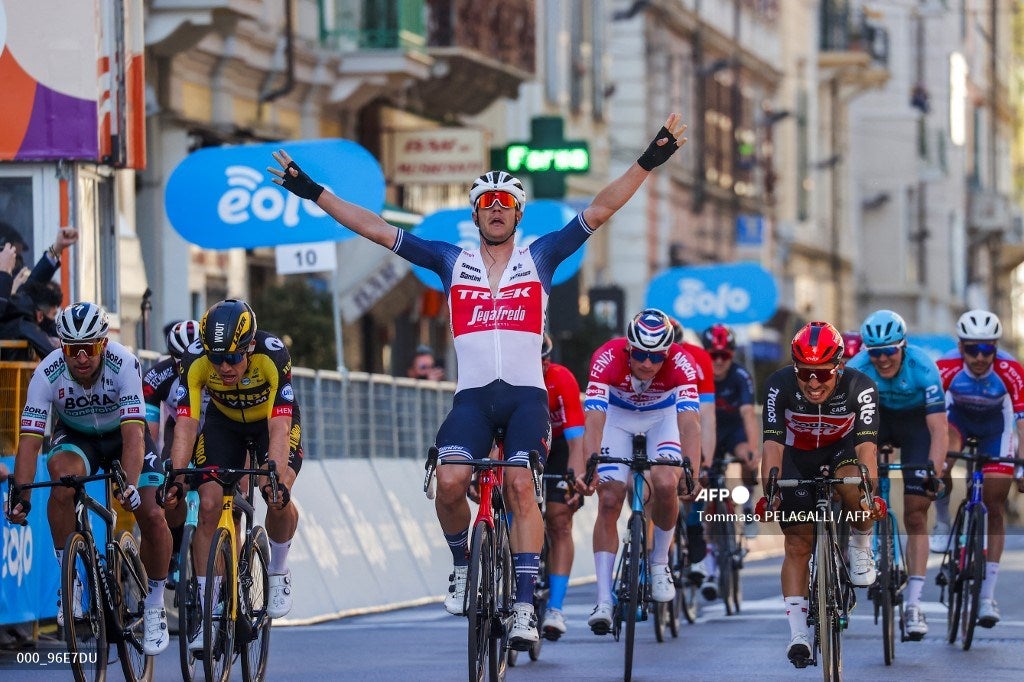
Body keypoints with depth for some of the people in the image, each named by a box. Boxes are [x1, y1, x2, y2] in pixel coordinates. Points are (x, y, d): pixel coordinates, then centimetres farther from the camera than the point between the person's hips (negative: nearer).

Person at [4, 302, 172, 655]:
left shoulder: (124, 364, -33)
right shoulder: (47, 374, -29)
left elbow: (133, 434, -40)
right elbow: (30, 439, -31)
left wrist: (131, 485, -54)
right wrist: (21, 497, -44)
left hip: (123, 433, 0)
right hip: (76, 436, 0)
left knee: (152, 516, -17)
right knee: (63, 474, -34)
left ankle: (155, 607, 7)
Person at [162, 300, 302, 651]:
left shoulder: (273, 355, -37)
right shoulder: (195, 360, -31)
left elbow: (279, 427, -41)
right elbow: (186, 424, -35)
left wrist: (277, 480, -53)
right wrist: (175, 478, -48)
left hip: (272, 419, -2)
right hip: (224, 421, 2)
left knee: (277, 497, -25)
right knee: (208, 504, -15)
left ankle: (278, 571, 5)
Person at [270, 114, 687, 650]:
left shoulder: (540, 257, 10)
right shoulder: (452, 262, 12)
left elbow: (600, 210, 4)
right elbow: (375, 229, 11)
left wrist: (648, 162, -6)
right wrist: (313, 193, 8)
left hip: (526, 394, -1)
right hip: (472, 395, 1)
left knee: (521, 487, -19)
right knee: (449, 483, -21)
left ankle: (524, 605, -18)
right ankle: (463, 565, 7)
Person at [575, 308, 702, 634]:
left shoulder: (681, 363, -34)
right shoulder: (607, 359, -35)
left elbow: (689, 421, -42)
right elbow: (594, 421, -42)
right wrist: (586, 469, -55)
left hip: (663, 415, 0)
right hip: (618, 415, 0)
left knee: (665, 485, -25)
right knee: (609, 501, -12)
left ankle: (659, 565, 1)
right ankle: (604, 601, -8)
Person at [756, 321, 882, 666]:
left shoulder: (860, 388, -29)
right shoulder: (780, 386, -28)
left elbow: (866, 445, -35)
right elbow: (772, 444, -32)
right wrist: (769, 492, -44)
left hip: (841, 451, -1)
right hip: (797, 458, 1)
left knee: (853, 486, -36)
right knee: (797, 544, -6)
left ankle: (861, 546, -7)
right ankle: (798, 634, -2)